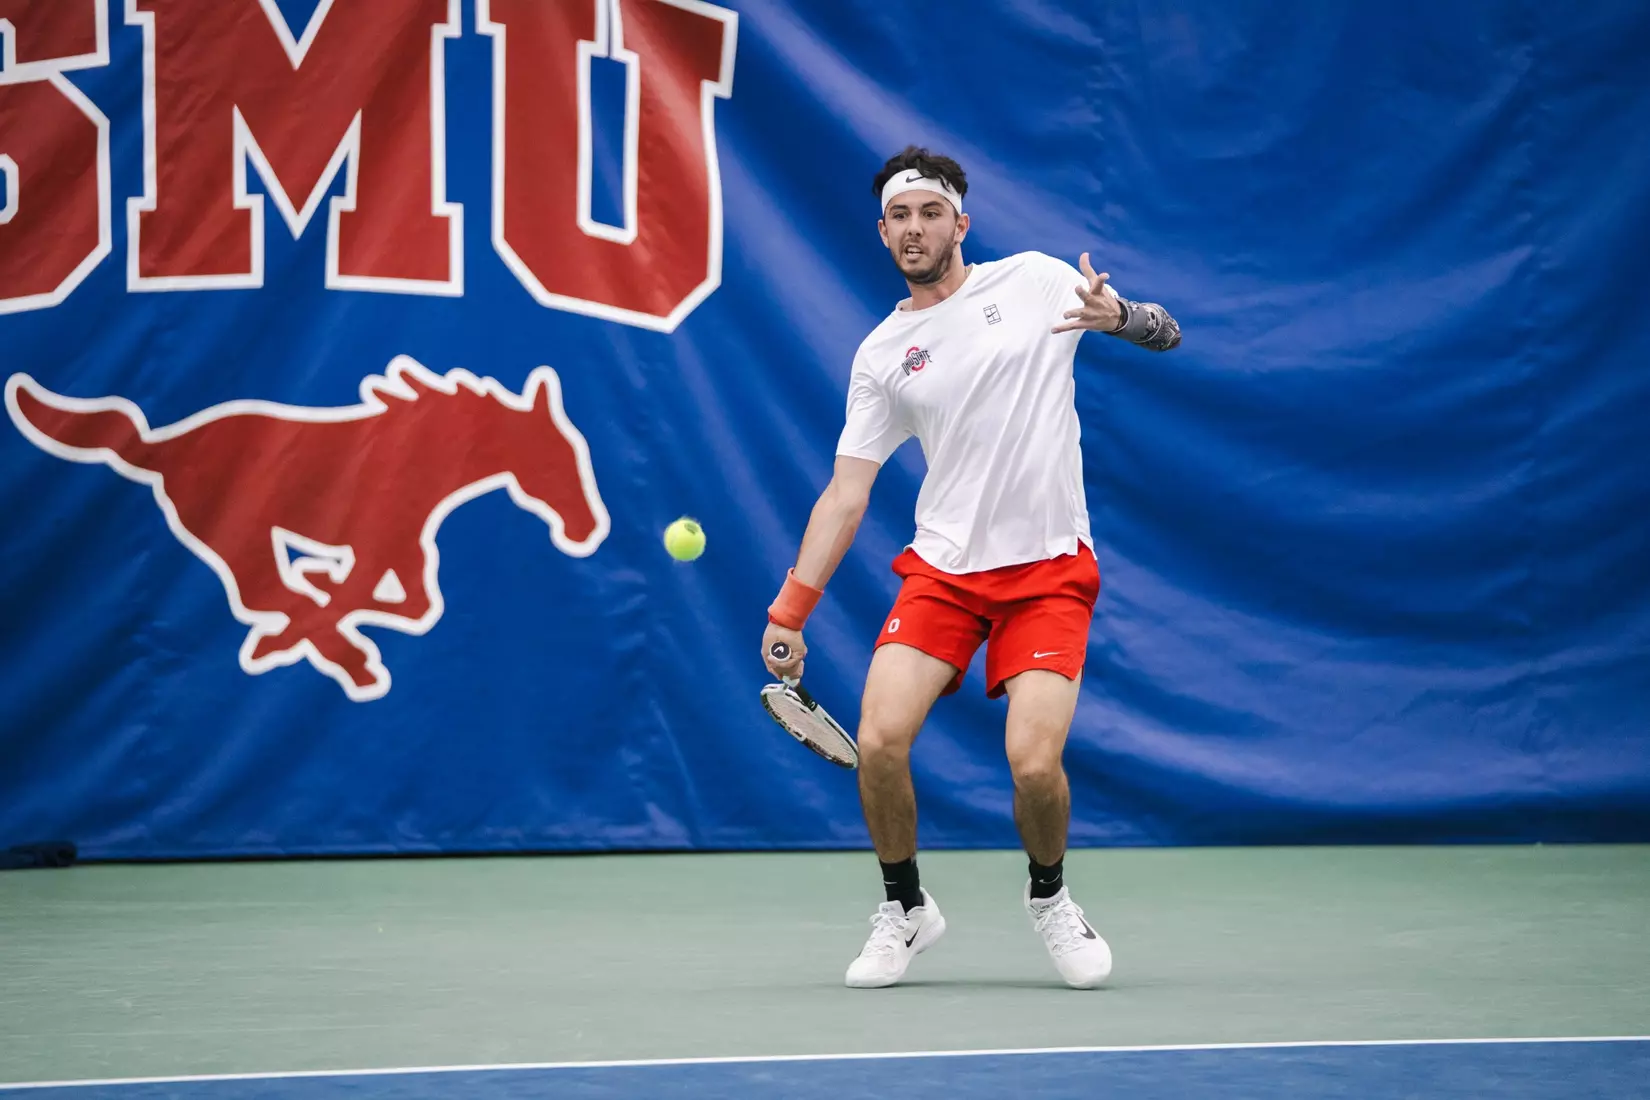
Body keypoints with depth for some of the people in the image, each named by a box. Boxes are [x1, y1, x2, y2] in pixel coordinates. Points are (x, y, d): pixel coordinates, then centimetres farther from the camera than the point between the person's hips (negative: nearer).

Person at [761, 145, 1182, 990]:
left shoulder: (1034, 280, 3)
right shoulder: (882, 356, 8)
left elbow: (1166, 334, 4)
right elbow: (846, 493, 8)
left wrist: (1118, 314, -20)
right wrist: (789, 612, 2)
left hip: (1049, 569, -2)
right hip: (942, 566, 2)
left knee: (1034, 763, -17)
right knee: (880, 740, -16)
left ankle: (1049, 897, 15)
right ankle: (905, 911, 9)